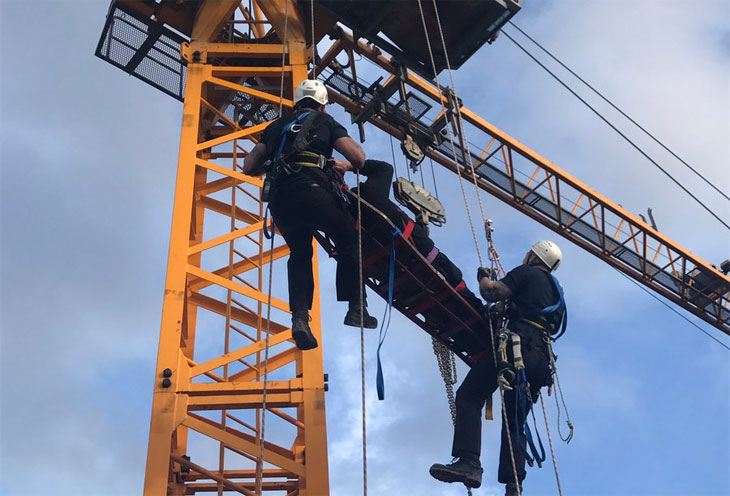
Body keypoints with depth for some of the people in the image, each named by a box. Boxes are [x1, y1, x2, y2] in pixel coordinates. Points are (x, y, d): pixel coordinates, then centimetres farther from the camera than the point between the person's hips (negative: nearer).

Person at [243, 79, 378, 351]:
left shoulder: (277, 126, 27)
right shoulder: (326, 122, 17)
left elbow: (249, 166, 21)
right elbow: (359, 158, 4)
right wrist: (351, 166, 27)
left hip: (279, 199, 4)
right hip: (311, 191, -4)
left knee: (299, 254, 22)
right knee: (349, 242, 16)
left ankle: (299, 318, 8)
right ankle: (356, 309, 9)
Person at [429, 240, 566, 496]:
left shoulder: (527, 273, 7)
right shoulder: (556, 292, 31)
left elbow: (492, 293, -7)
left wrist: (483, 278, 15)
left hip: (515, 345, -8)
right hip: (540, 358, 8)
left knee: (469, 396, -13)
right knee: (515, 421, 8)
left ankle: (468, 462, -30)